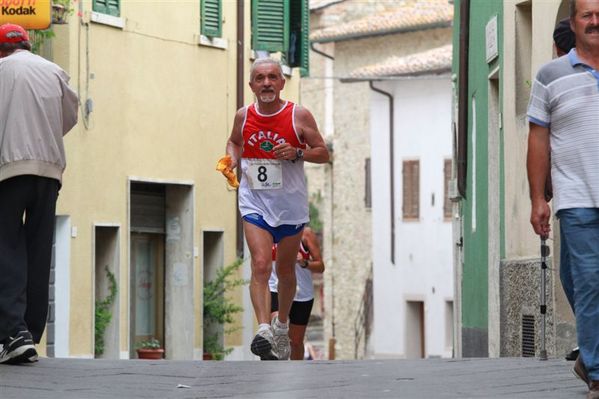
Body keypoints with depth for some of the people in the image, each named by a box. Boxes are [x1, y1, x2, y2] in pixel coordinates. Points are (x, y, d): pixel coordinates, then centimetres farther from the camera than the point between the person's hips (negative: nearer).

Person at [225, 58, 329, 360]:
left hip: (290, 205, 0)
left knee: (285, 270, 13)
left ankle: (281, 324, 35)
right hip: (255, 202, 0)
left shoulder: (299, 116, -6)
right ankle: (263, 330, -27)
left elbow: (323, 153, -1)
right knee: (260, 265, -18)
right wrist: (232, 159, -1)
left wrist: (296, 153, -19)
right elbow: (234, 142, 21)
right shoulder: (243, 116, 1)